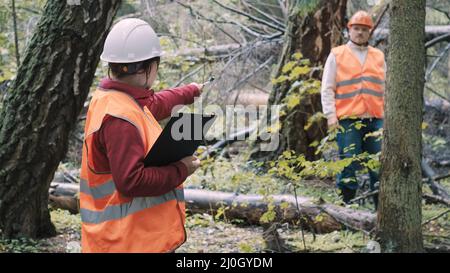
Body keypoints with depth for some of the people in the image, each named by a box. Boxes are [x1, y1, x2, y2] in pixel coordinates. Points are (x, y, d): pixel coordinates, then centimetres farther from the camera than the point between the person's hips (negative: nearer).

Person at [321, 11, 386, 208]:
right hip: (348, 121, -3)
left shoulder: (379, 56, 15)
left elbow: (385, 88, 18)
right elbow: (327, 89, 2)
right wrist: (331, 115, -8)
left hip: (375, 120, 3)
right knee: (349, 169, -3)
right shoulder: (337, 55, 5)